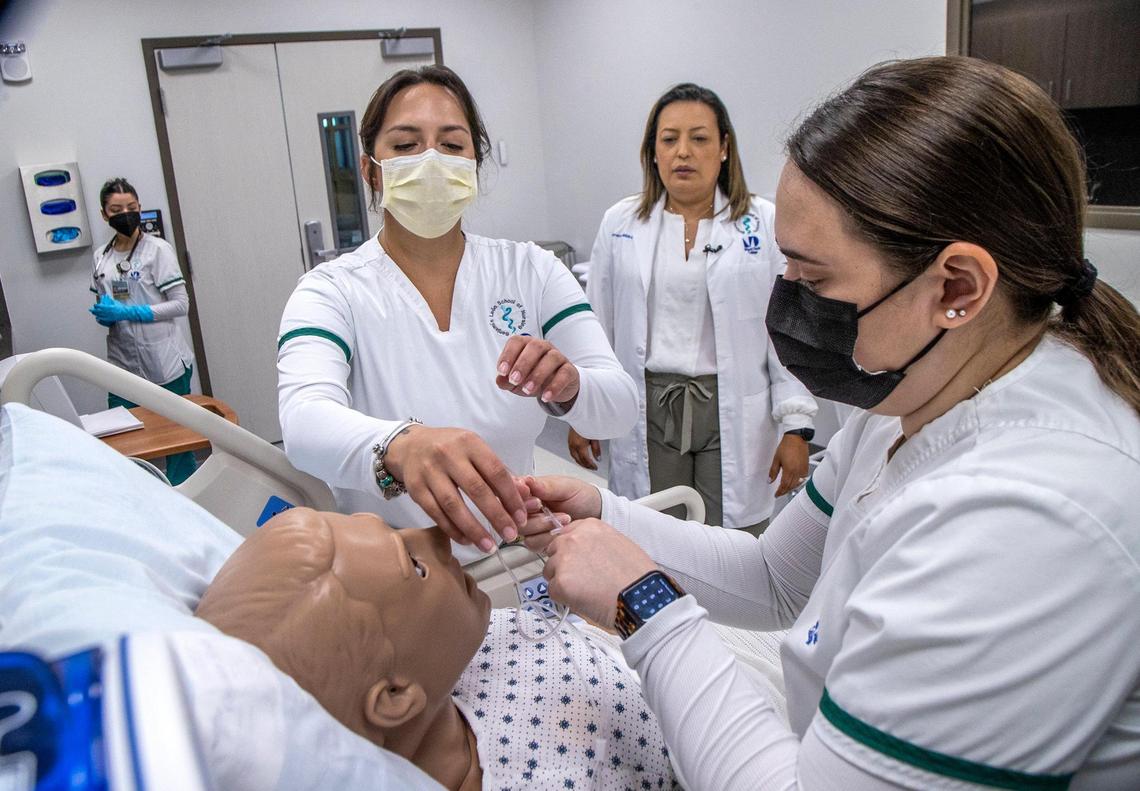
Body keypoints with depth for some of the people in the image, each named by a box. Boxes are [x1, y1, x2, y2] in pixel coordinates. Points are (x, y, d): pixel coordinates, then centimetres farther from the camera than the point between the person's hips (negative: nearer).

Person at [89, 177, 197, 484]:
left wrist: (127, 312, -15)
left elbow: (181, 304, -10)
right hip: (124, 363, 5)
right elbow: (102, 305, 20)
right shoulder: (101, 257, 10)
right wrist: (104, 315, -4)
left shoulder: (158, 249, -5)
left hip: (165, 365, -5)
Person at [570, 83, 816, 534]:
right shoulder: (620, 224, 5)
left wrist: (796, 427, -4)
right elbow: (597, 326, 9)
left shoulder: (766, 225, -1)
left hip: (734, 413, -1)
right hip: (645, 411, 2)